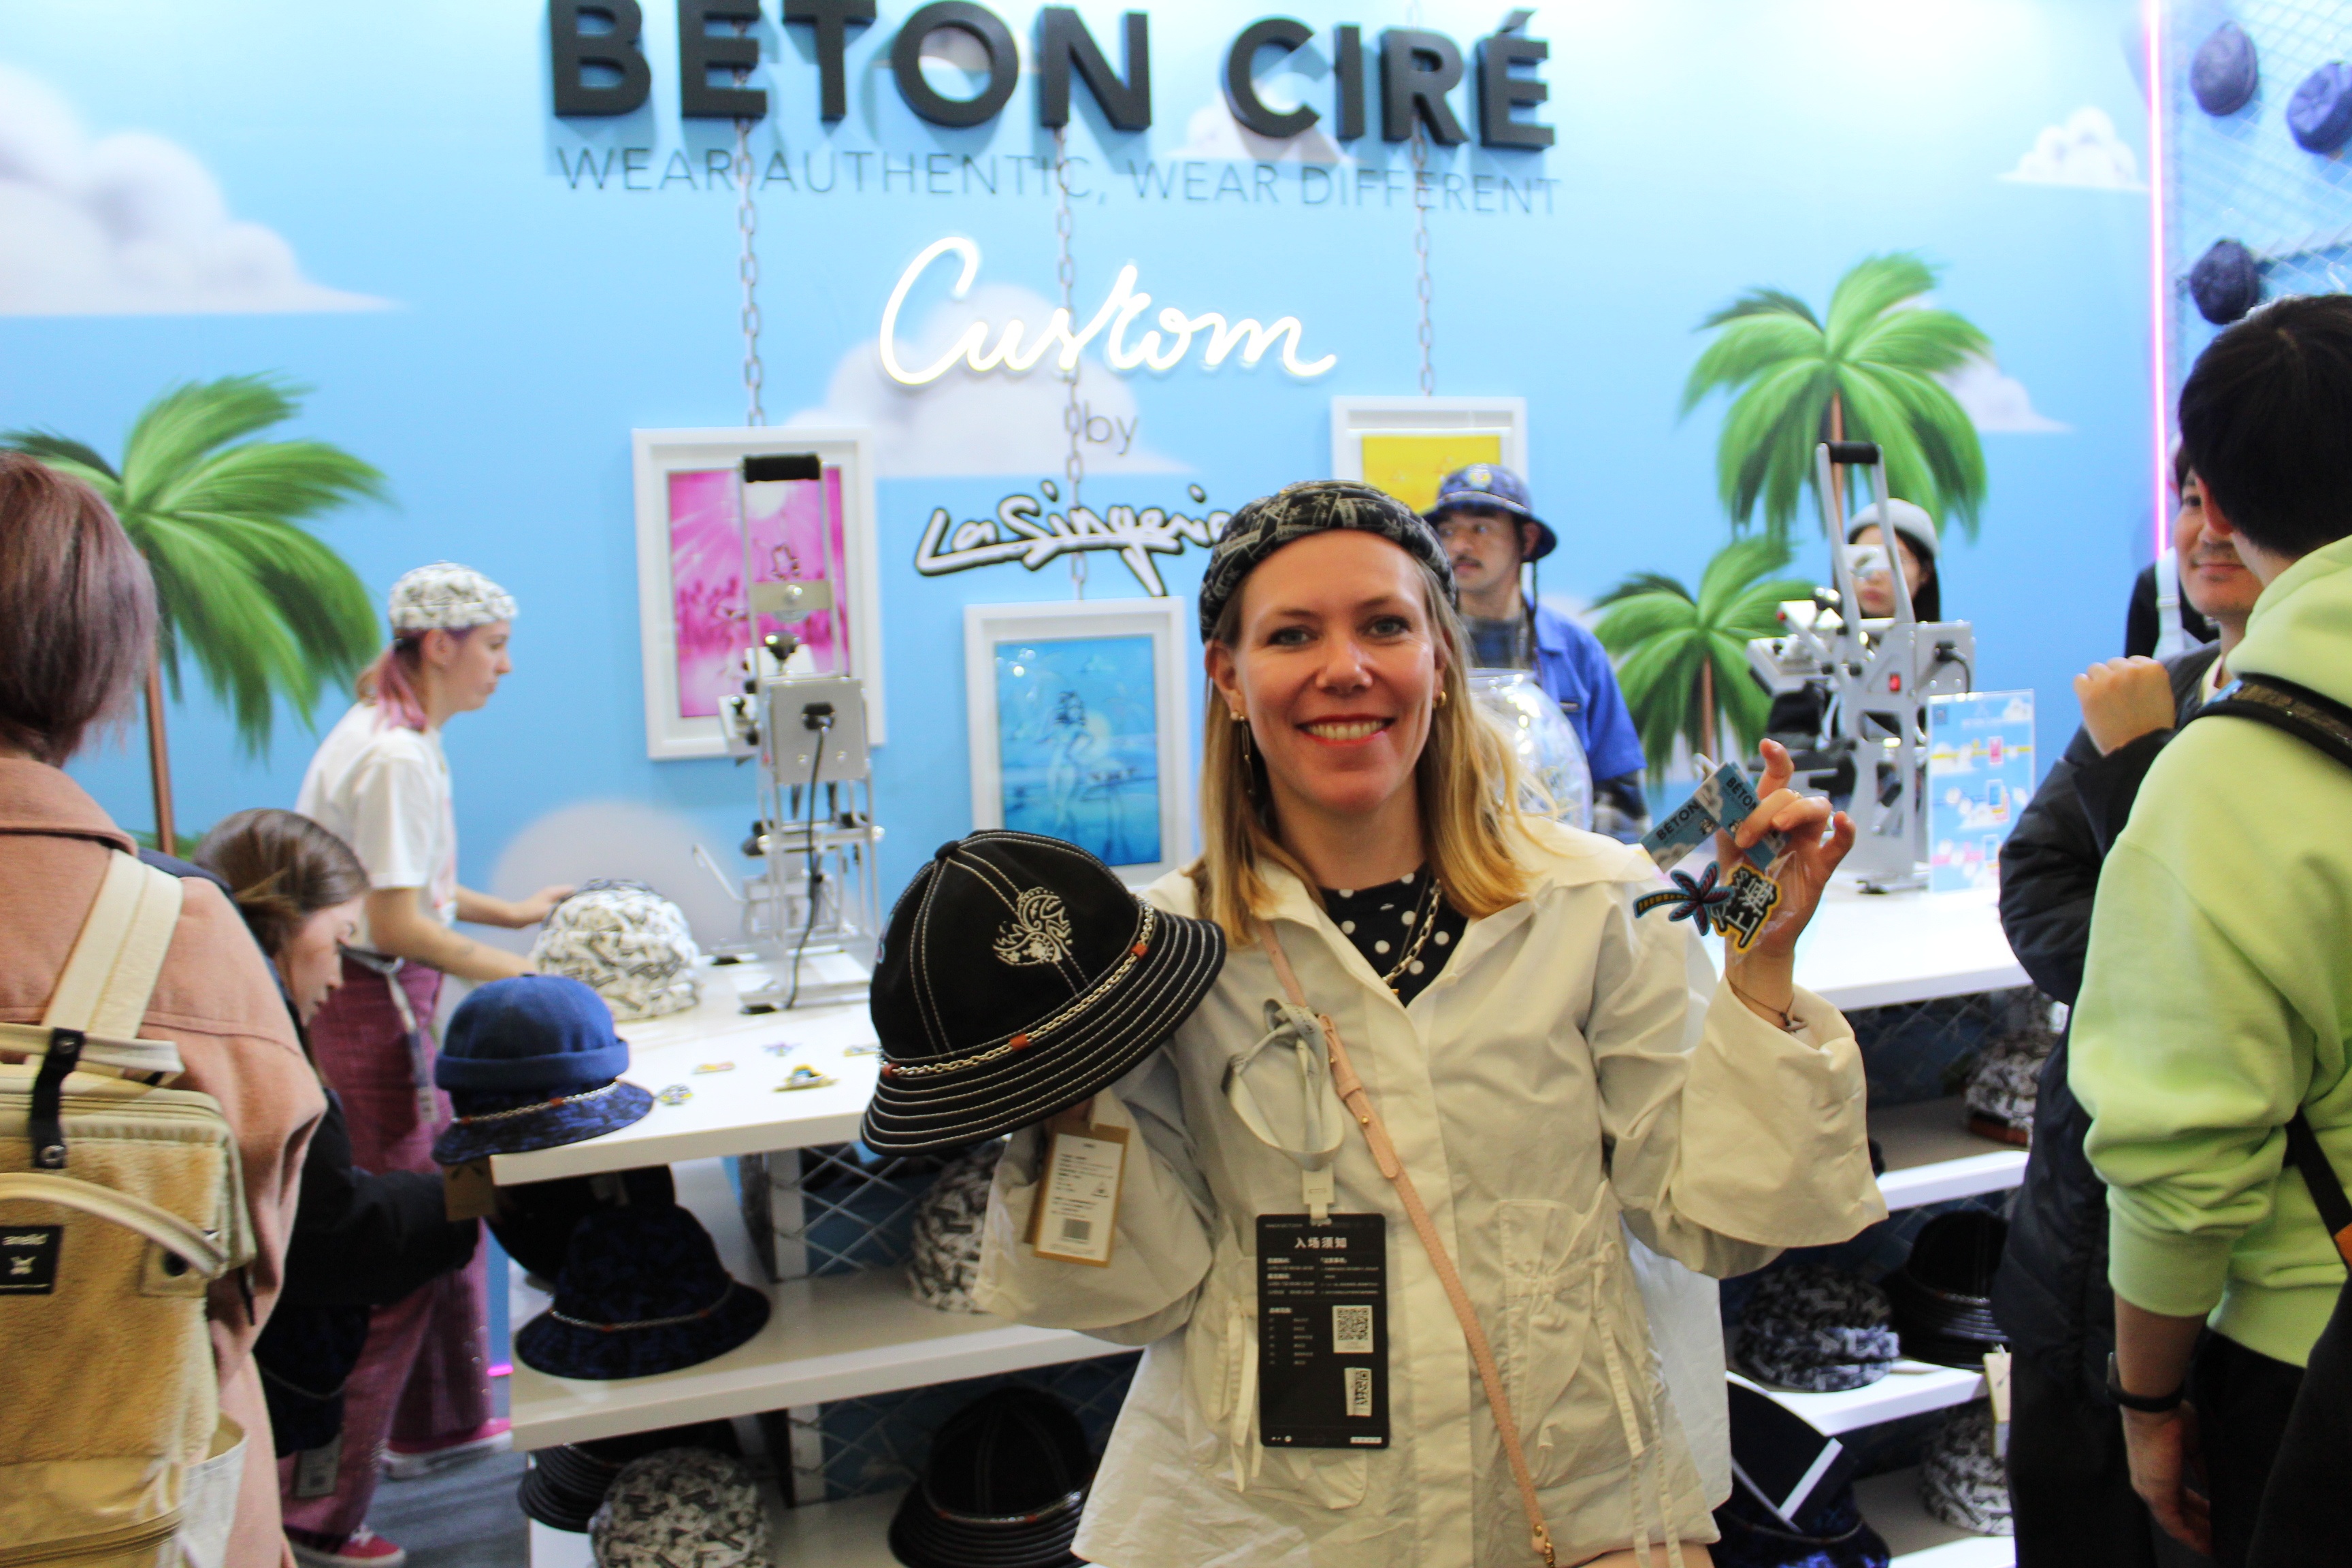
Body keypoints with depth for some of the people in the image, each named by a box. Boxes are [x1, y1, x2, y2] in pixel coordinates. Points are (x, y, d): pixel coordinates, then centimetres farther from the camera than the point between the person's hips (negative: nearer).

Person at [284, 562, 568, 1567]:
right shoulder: (398, 756, -20)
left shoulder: (399, 735, 12)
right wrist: (525, 975, -19)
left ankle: (439, 1422, 37)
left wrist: (508, 911, 18)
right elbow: (399, 927, -23)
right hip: (366, 1010, -10)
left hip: (382, 1004, 10)